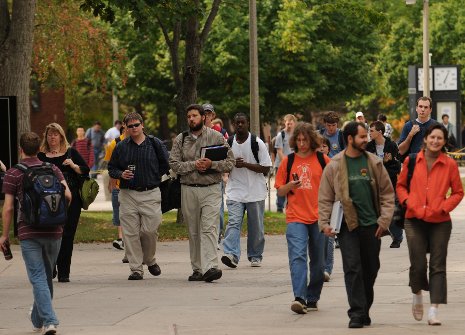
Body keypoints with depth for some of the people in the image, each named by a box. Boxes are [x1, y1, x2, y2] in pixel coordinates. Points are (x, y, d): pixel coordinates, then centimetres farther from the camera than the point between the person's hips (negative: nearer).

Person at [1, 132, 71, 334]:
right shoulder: (52, 169, 7)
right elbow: (67, 195, -4)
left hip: (28, 232, -3)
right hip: (53, 231, 3)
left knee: (38, 278, -3)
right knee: (47, 276, 18)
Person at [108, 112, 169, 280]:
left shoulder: (155, 144, 3)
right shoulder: (121, 147, 8)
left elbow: (166, 165, 10)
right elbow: (111, 168, 13)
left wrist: (153, 177, 4)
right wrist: (121, 174, -6)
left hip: (150, 194, -1)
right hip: (128, 195, 2)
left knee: (150, 230, -5)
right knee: (130, 233, -2)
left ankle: (150, 260, 21)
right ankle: (136, 269, 3)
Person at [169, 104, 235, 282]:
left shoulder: (216, 137, 3)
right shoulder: (180, 139, 8)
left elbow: (230, 162, 0)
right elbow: (174, 164, 0)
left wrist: (212, 164, -16)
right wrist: (194, 165, -14)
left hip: (211, 189, -3)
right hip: (189, 189, 3)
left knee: (209, 229, -15)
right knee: (193, 232, 7)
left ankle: (209, 267, -25)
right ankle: (197, 269, 14)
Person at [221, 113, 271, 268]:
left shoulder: (257, 143, -3)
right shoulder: (228, 143, 7)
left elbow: (266, 168, -6)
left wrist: (245, 164, -16)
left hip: (255, 192, -1)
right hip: (235, 192, 1)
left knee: (256, 228, 7)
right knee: (233, 222, -15)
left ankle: (255, 256, 21)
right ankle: (231, 254, -27)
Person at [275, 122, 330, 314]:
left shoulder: (322, 160, 4)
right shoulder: (288, 161, 7)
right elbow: (280, 191, 10)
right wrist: (290, 186, -11)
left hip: (318, 217, 1)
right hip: (296, 217, -1)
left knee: (318, 261, 8)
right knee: (297, 256, -17)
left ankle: (312, 299, 22)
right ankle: (299, 298, -27)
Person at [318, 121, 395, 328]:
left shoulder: (374, 163, 5)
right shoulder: (334, 166, -1)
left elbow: (387, 192, 8)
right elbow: (325, 198, 3)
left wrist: (384, 219, -1)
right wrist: (324, 223, -7)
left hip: (371, 225, 3)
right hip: (347, 225, -3)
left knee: (370, 269, 9)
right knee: (352, 268, -10)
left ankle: (364, 311, 24)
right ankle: (356, 313, -10)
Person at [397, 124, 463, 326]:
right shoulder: (411, 161, 2)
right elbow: (401, 185, 14)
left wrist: (443, 207, -9)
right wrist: (409, 202, -4)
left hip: (440, 222, 0)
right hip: (415, 220, 0)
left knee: (438, 266, -3)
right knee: (418, 264, -5)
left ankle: (434, 310, -3)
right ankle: (417, 294, 25)